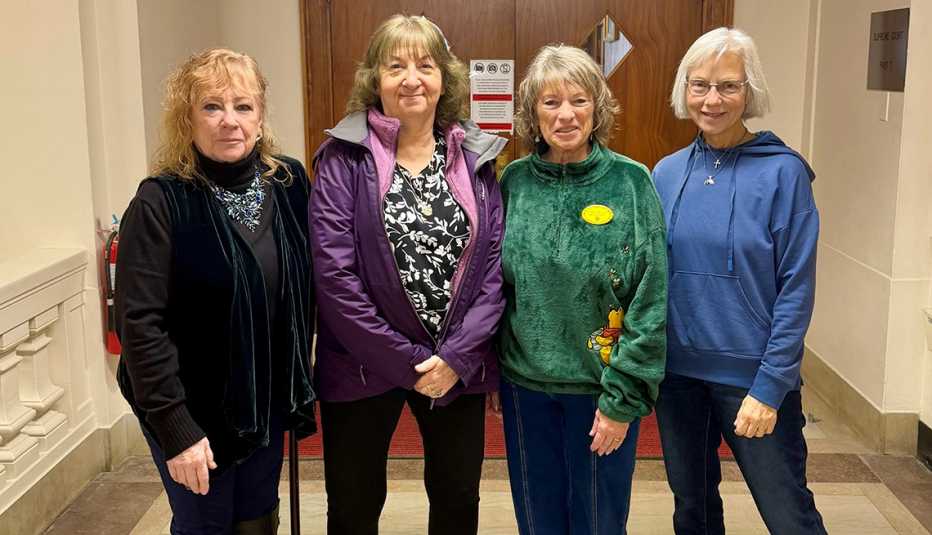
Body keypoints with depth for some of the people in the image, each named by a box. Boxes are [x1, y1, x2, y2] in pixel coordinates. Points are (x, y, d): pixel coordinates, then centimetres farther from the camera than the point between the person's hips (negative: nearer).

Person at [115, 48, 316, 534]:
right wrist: (175, 428, -21)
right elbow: (140, 324, -20)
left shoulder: (288, 183, -3)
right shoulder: (161, 202, -17)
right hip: (195, 408, -4)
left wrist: (297, 382, 6)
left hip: (268, 401, 5)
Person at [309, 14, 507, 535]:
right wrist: (405, 360, -15)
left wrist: (457, 355, -12)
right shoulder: (345, 157, -7)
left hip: (459, 365, 3)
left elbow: (496, 262, -2)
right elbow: (334, 273, -14)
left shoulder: (476, 157, 3)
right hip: (365, 365, -2)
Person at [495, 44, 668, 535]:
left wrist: (623, 398, -12)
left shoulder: (630, 181, -9)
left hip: (598, 386, -2)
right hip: (525, 384, 2)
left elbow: (649, 300, -10)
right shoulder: (514, 181, -1)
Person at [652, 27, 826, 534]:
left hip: (752, 375, -4)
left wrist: (769, 387, -14)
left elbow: (796, 289, -10)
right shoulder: (667, 173, 3)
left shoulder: (782, 171, -9)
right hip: (676, 371, 4)